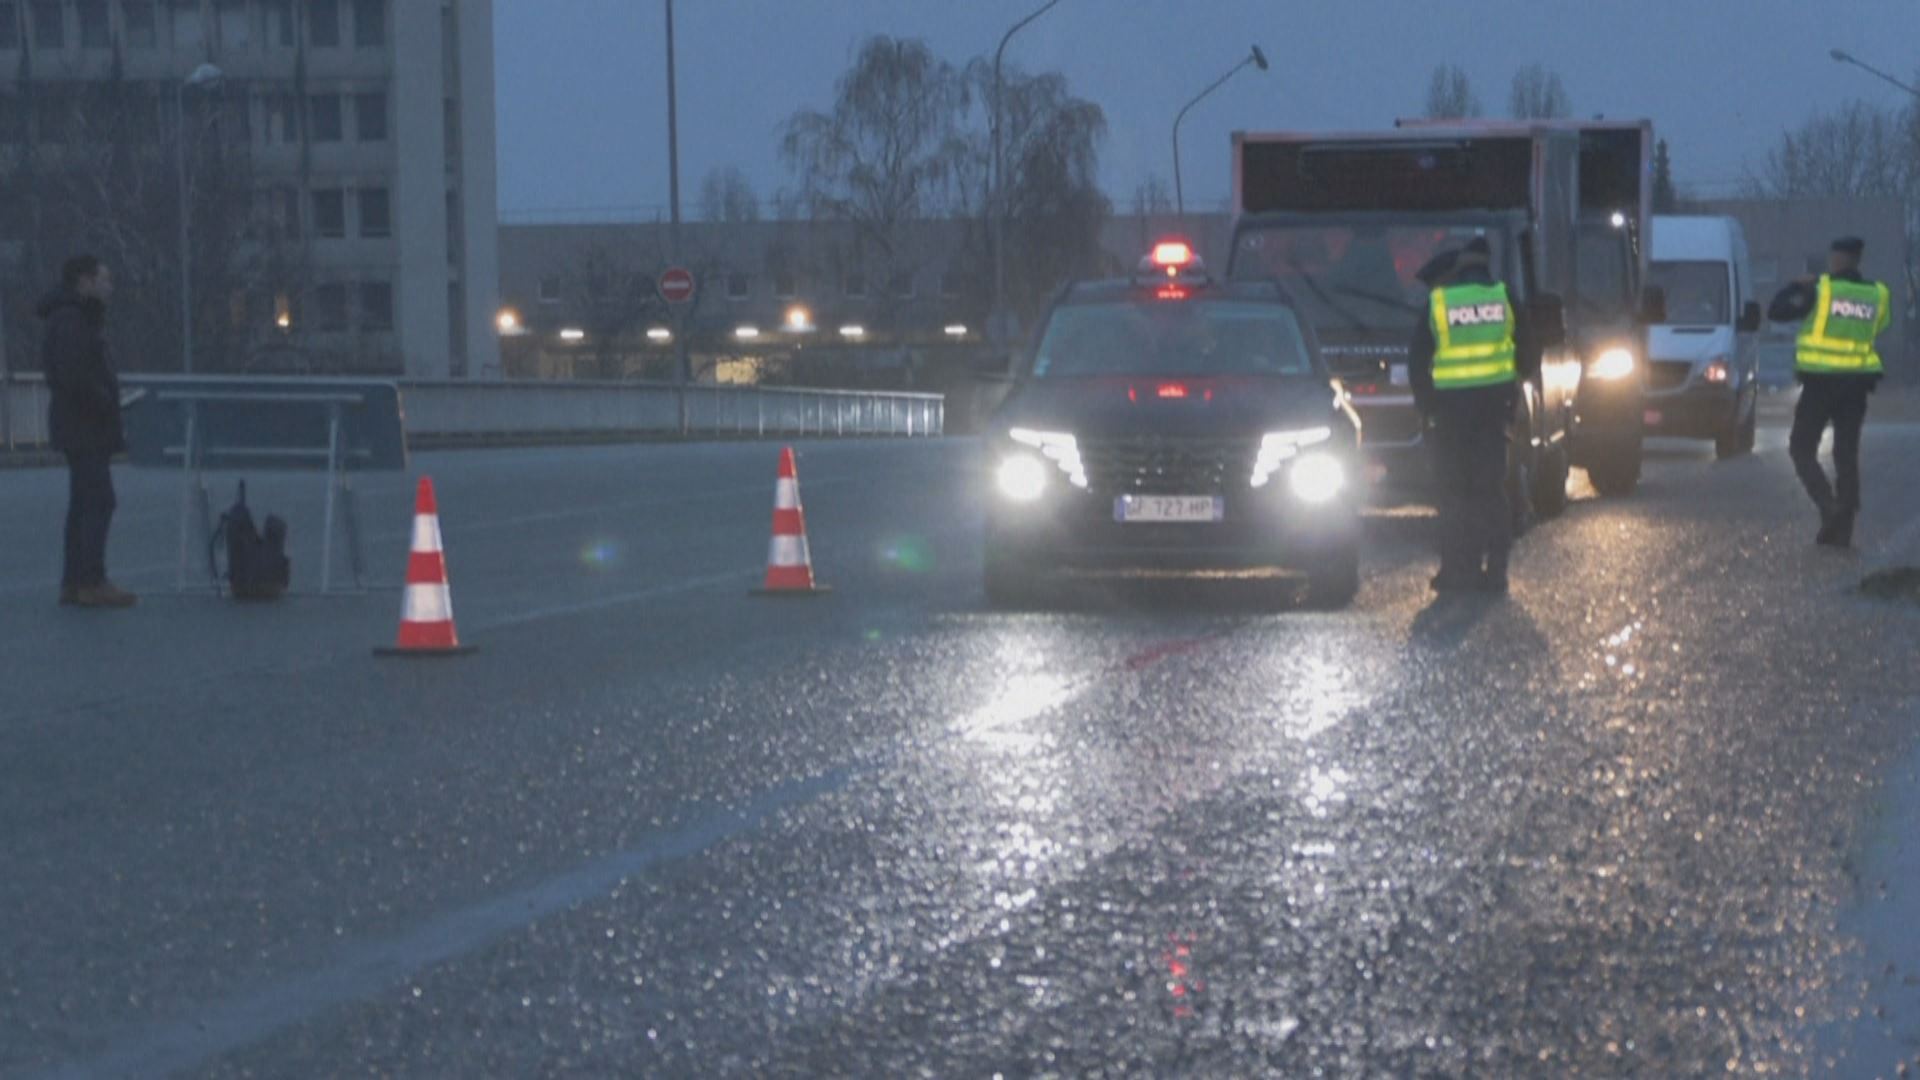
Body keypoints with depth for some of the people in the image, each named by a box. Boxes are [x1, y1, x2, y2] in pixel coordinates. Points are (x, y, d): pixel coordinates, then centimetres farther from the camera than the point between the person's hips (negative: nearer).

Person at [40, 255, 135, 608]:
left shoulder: (80, 318, 18)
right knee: (99, 502, -12)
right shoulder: (70, 321, -15)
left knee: (84, 504, 11)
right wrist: (105, 403, -16)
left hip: (83, 428, 11)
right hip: (85, 427, -11)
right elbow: (73, 375, -25)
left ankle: (74, 582, 14)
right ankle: (91, 582, -13)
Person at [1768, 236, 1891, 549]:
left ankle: (1828, 505, -16)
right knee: (1847, 455, 9)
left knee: (1802, 449, 6)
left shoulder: (1820, 289, -10)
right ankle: (1842, 530, 7)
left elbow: (1776, 311, -5)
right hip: (1857, 383, 4)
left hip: (1821, 382, -4)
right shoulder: (1876, 295, 2)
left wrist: (1796, 288, 12)